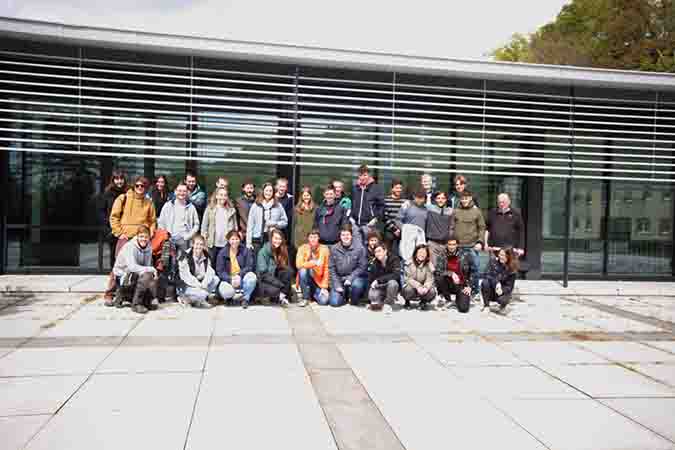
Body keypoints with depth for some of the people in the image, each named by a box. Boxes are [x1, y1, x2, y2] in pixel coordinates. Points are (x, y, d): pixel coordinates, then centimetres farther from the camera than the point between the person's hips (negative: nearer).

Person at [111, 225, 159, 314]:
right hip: (122, 277, -7)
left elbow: (148, 266, 2)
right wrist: (151, 269, -32)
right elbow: (132, 267, -32)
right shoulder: (130, 247, -20)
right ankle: (136, 304, -19)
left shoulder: (148, 248, 0)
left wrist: (153, 273, -18)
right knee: (146, 275, -30)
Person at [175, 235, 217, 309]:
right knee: (203, 294, -33)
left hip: (200, 283, 7)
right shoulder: (185, 256, -11)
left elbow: (209, 271, -5)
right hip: (186, 286, -7)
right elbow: (186, 276, -17)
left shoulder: (206, 256, 6)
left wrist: (204, 284, -23)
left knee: (216, 279, -17)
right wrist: (199, 285, -24)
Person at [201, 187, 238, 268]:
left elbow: (235, 226, 10)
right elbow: (204, 225, 5)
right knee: (212, 265, 7)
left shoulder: (231, 210, 7)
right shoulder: (210, 209, 4)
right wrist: (204, 239, 0)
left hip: (227, 244, 0)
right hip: (213, 244, 0)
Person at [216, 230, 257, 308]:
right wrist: (230, 279, -21)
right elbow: (220, 271, -4)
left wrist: (239, 275, -25)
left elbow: (249, 266, -7)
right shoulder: (222, 253, 1)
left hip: (242, 278, 1)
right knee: (225, 292, -34)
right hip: (228, 279, -1)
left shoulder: (246, 251, 1)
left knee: (252, 276, -32)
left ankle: (245, 298, -12)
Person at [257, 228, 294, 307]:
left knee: (289, 271, -22)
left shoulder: (283, 250, 3)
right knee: (274, 290, -36)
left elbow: (286, 267, 6)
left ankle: (283, 295, -18)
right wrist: (280, 284, -24)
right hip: (265, 281, -5)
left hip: (275, 278, 5)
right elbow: (263, 274, -18)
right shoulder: (263, 251, -13)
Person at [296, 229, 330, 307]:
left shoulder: (324, 249, -5)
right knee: (303, 271, -33)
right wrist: (314, 263, -25)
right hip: (306, 280, 0)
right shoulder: (303, 248, -9)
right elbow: (299, 264, -24)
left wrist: (324, 287, -9)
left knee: (324, 301, -23)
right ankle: (305, 297, -13)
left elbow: (326, 269, -4)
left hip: (319, 281, 0)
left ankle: (313, 294, 13)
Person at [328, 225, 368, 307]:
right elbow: (331, 268, 1)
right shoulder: (334, 249, 1)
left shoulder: (359, 248, -6)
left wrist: (350, 278, -18)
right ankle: (344, 295, 20)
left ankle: (354, 300, -2)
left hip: (355, 277, -2)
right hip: (339, 279, 2)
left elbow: (362, 267, -7)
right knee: (334, 302, -15)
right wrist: (337, 285, -8)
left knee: (356, 285, -37)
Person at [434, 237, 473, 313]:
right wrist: (451, 273, -30)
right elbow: (437, 271, -17)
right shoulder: (442, 257, -5)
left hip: (461, 286, -1)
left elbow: (469, 273, 5)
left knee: (463, 308, -20)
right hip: (448, 285, 1)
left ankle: (462, 298, 19)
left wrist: (468, 286, -4)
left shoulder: (463, 257, -5)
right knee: (439, 278, -31)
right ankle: (448, 300, -4)